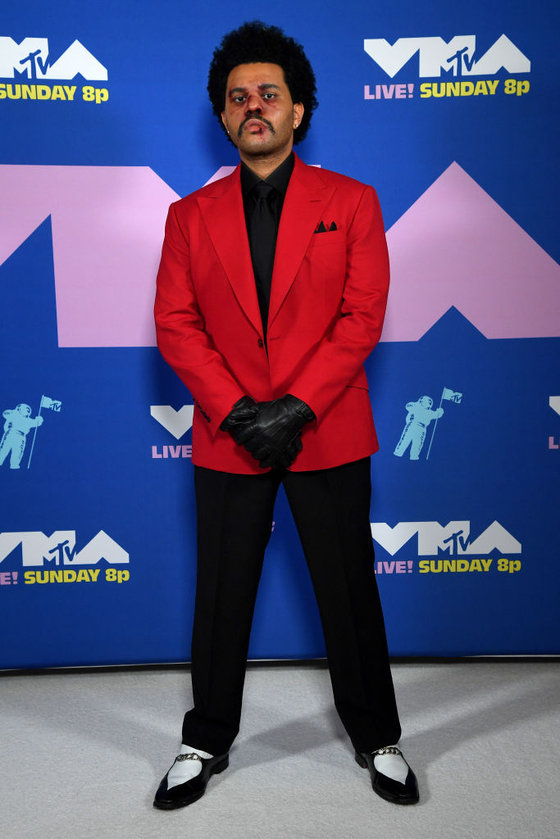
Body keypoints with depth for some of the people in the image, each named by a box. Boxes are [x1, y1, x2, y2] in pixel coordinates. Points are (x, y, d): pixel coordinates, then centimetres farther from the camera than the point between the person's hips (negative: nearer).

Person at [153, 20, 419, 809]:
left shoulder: (351, 203, 3)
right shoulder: (191, 215, 7)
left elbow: (362, 316, -6)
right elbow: (176, 324, 0)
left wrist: (297, 407, -15)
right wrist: (234, 411, -13)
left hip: (328, 435, -1)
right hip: (226, 439, 2)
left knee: (350, 592, 9)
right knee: (220, 597, 12)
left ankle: (377, 738, 31)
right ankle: (207, 742, 32)